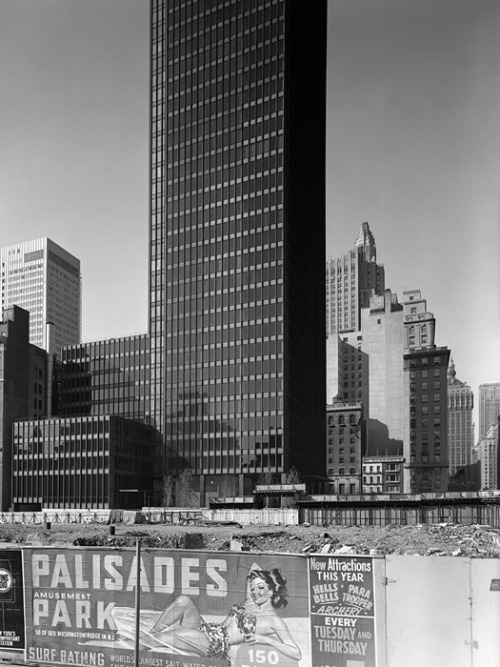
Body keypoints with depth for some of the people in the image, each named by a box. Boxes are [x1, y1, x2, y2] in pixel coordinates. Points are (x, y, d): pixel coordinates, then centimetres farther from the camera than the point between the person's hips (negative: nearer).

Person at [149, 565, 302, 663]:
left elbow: (297, 654, -13)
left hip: (215, 645, -7)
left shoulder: (275, 621, -3)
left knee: (171, 635, -32)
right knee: (183, 600, -21)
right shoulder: (251, 602, 17)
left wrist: (266, 639, -19)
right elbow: (254, 567, 32)